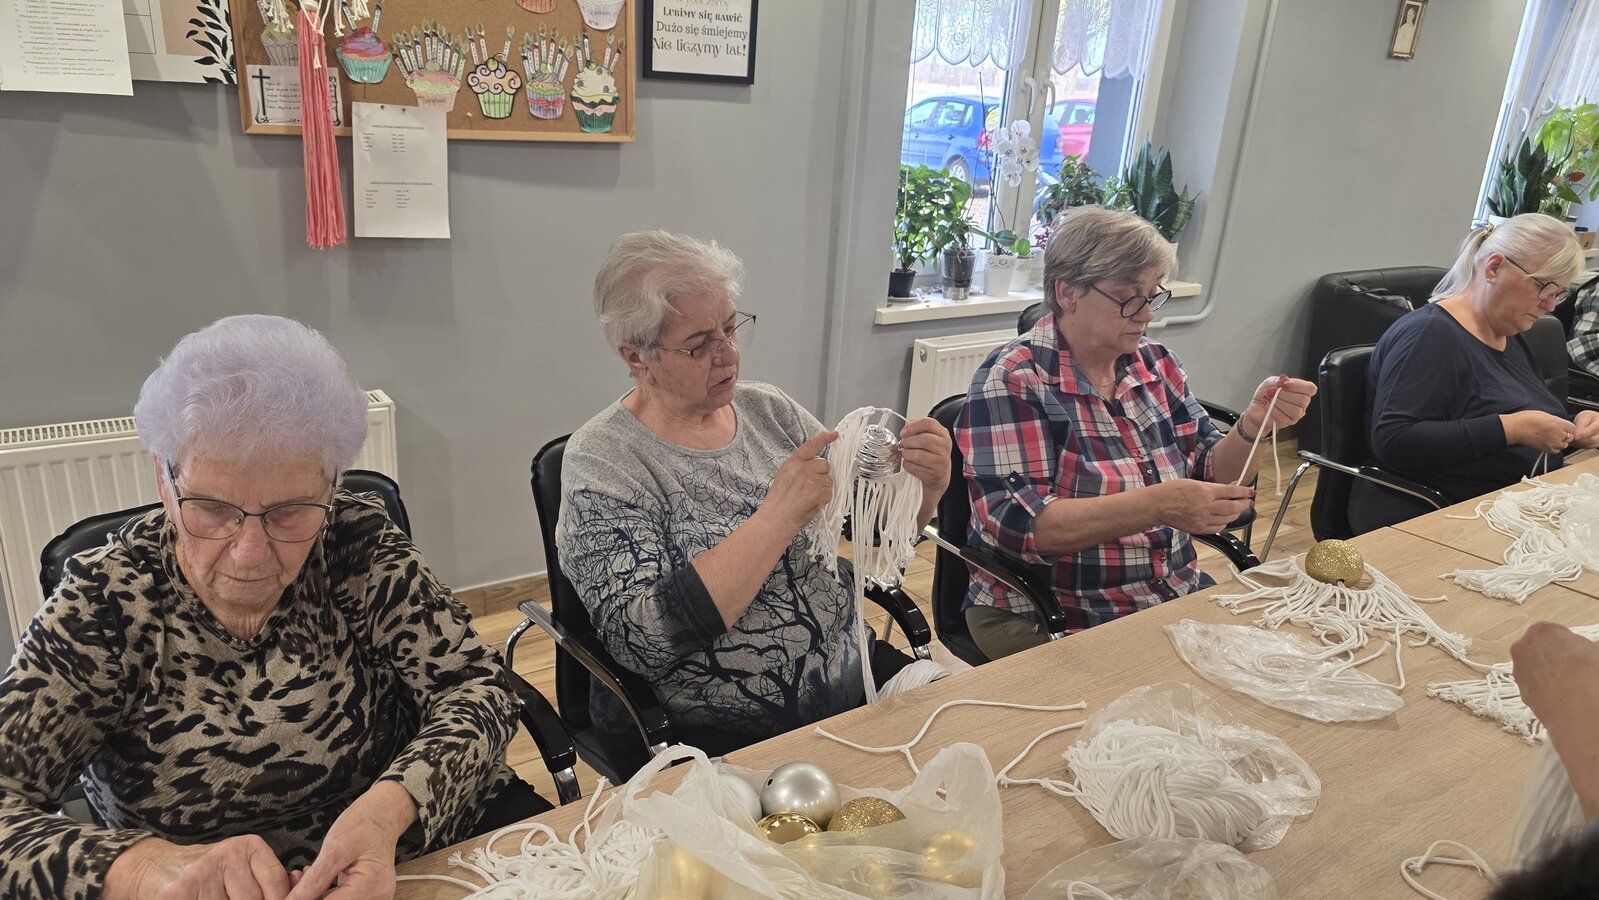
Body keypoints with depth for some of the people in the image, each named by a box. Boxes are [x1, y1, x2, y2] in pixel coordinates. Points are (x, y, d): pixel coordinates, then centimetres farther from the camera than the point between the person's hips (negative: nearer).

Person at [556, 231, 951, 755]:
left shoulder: (769, 410, 4)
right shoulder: (602, 461, -11)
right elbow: (641, 641, -22)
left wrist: (925, 486, -15)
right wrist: (777, 517, -24)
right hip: (711, 739, -6)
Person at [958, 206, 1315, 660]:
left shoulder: (1156, 365, 7)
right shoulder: (1013, 380, -13)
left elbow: (1213, 477, 8)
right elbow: (1019, 524, -23)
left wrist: (1254, 425, -12)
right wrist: (1159, 505, -31)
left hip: (1176, 597, 7)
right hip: (1049, 623, -6)